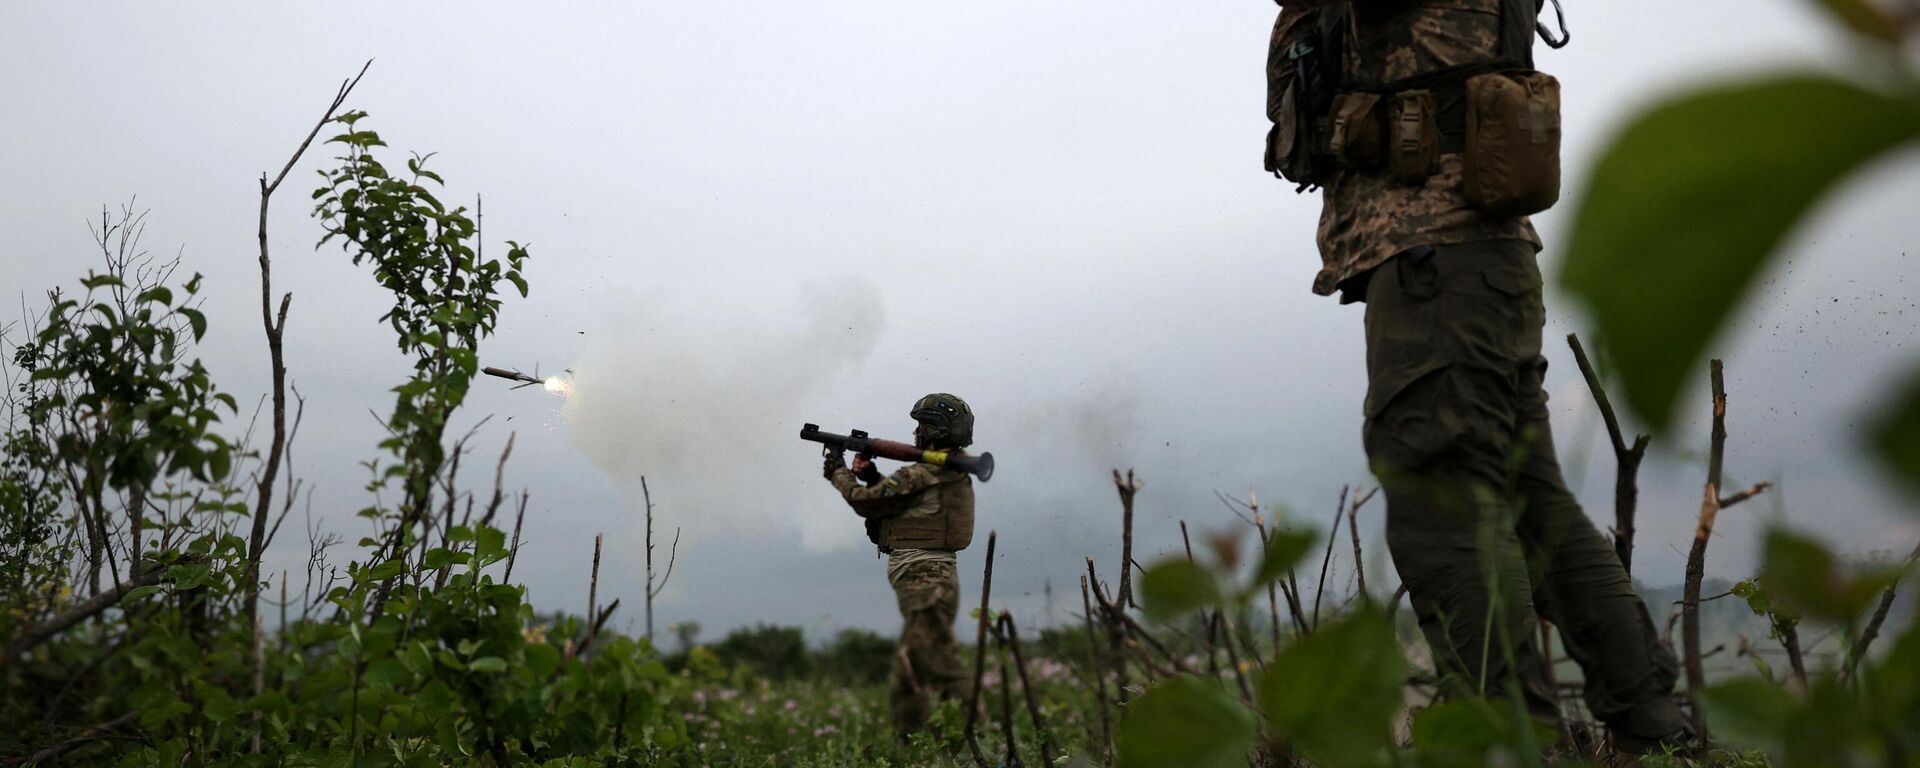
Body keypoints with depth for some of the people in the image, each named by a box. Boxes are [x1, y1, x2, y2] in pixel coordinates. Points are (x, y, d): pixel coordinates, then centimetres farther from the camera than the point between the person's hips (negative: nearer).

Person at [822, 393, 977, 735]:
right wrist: (872, 476, 11)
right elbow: (896, 499, 23)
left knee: (941, 667, -11)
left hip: (923, 581, -10)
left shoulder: (920, 476, -15)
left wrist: (839, 472, 11)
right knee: (907, 667, 16)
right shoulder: (955, 474, 14)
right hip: (934, 579, 10)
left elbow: (865, 501, -6)